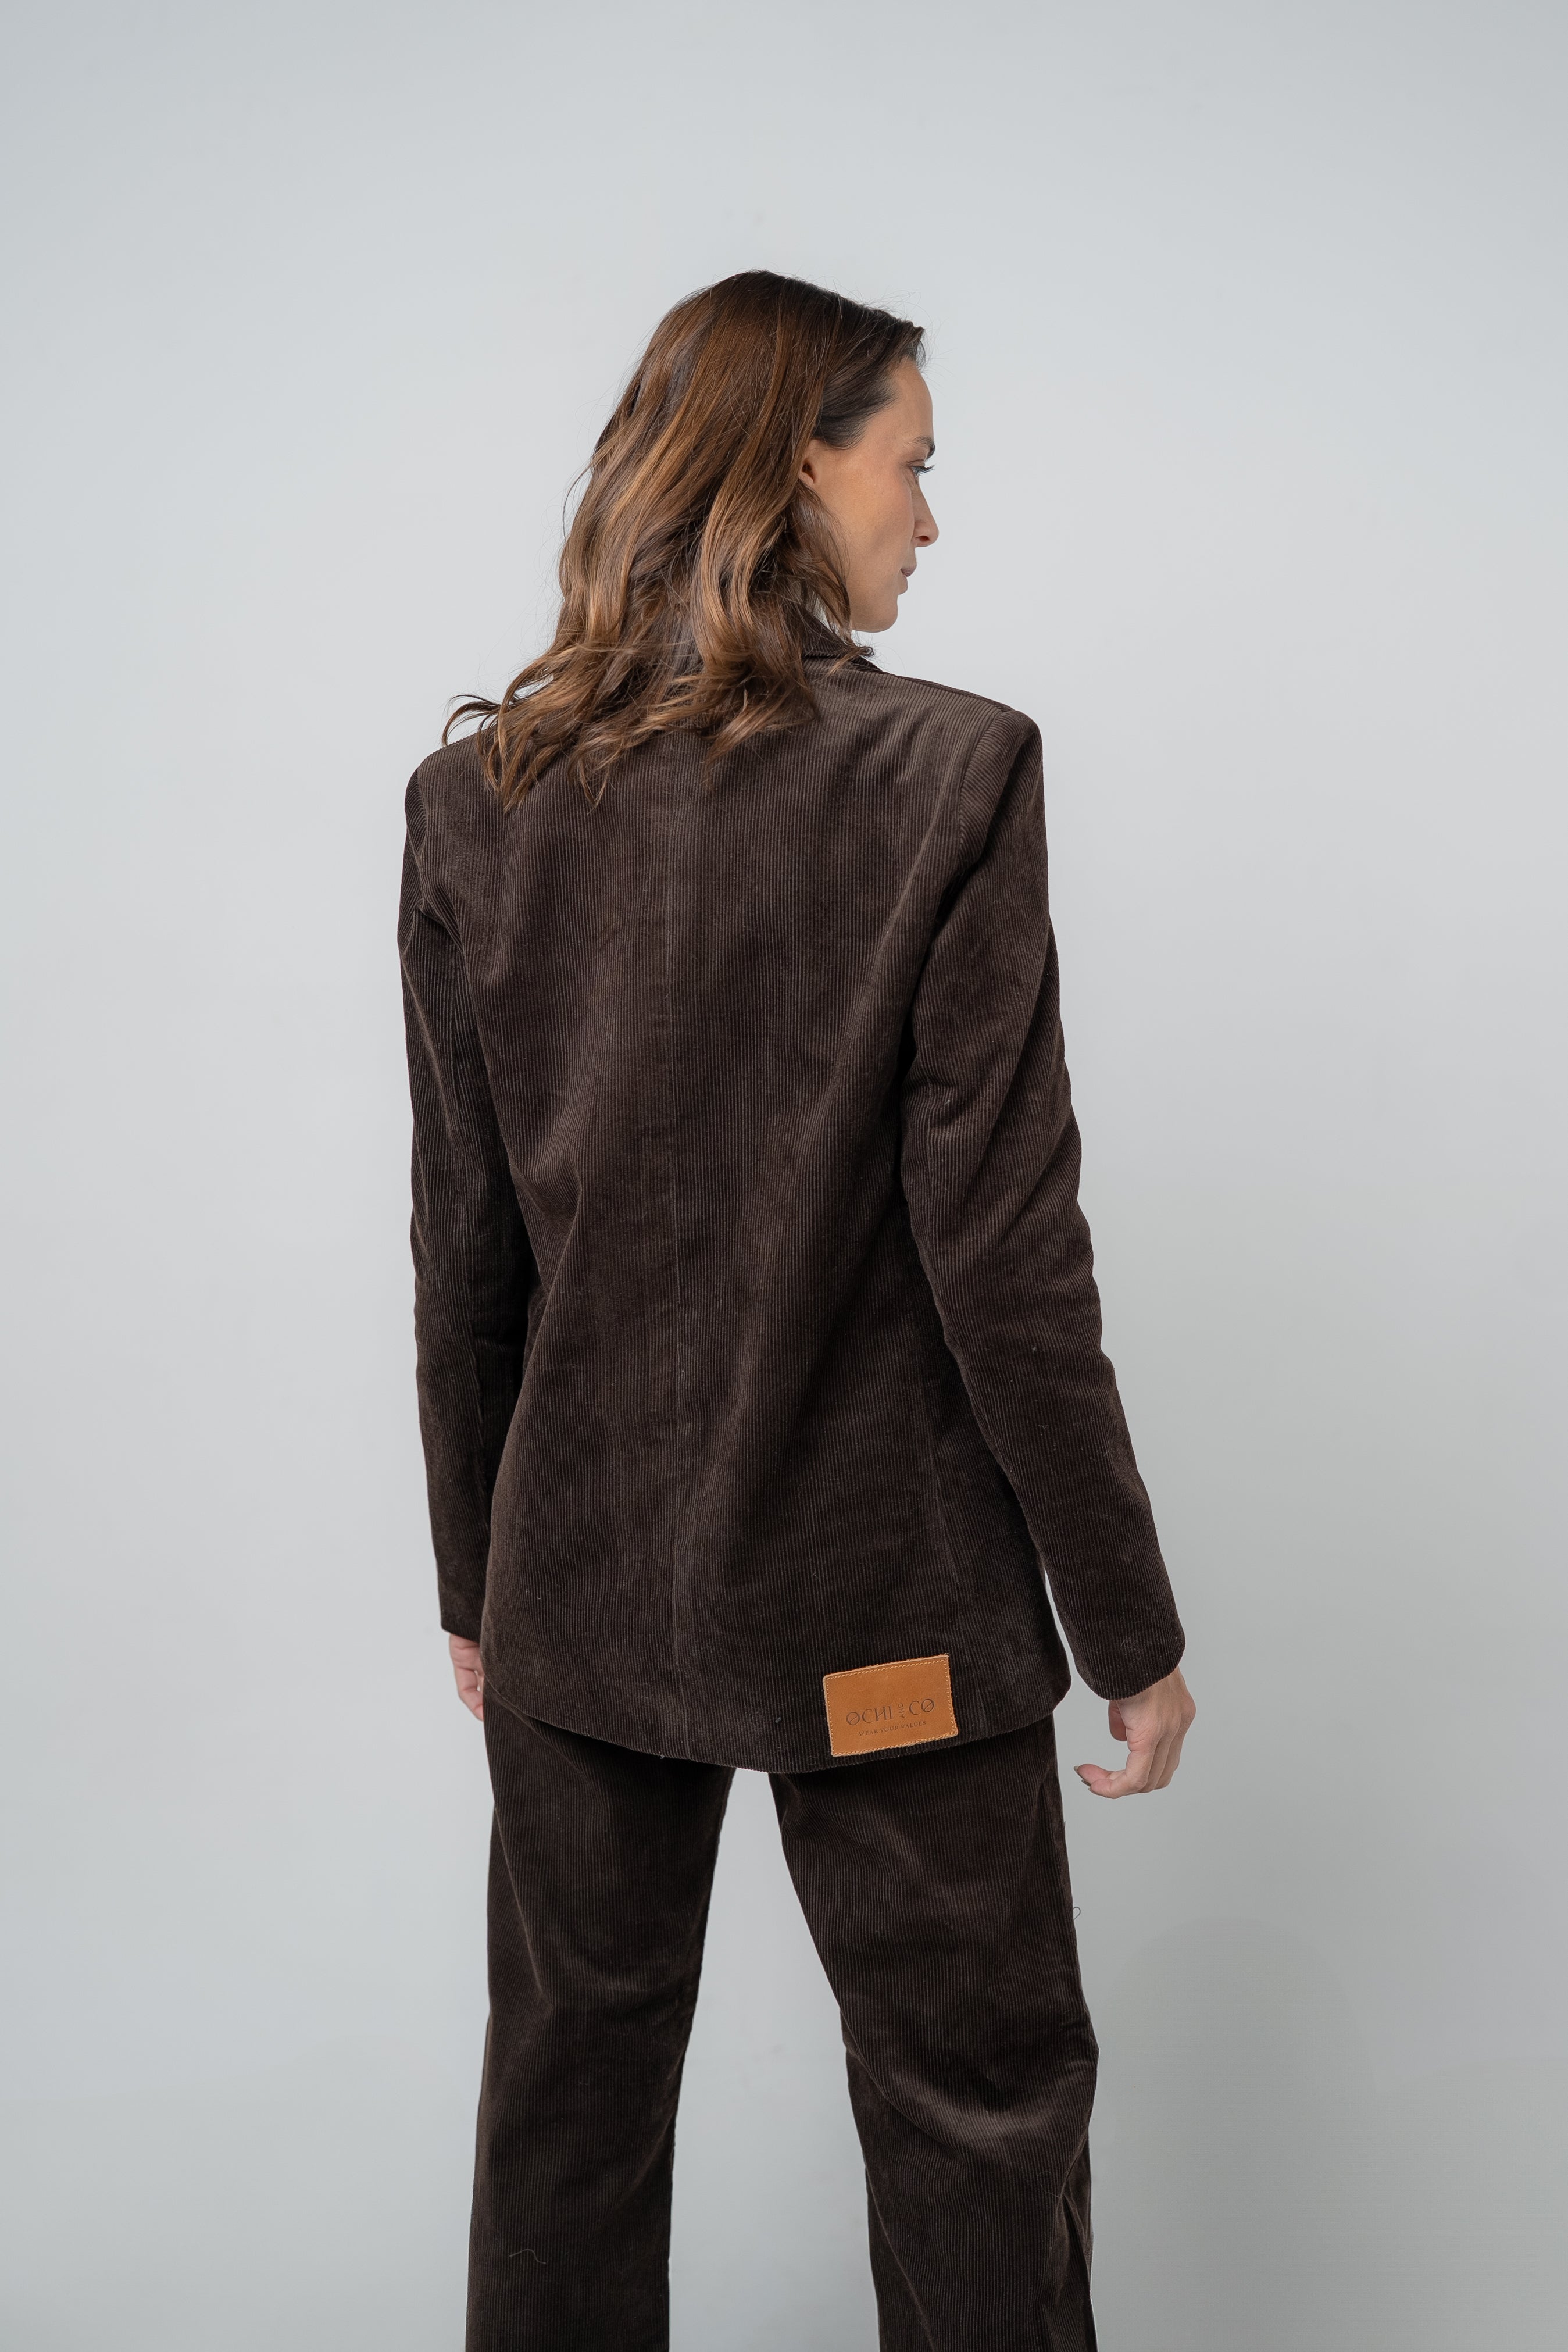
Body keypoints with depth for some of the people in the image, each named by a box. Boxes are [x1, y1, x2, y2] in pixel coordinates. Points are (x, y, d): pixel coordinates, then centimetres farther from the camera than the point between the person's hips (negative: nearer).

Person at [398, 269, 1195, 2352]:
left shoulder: (474, 796, -2)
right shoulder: (944, 775, -15)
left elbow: (465, 1251, 2)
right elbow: (1002, 1254, -16)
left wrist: (476, 1583, 13)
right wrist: (1128, 1625, -5)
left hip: (579, 1589, 5)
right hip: (885, 1612, -4)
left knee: (569, 2099, 21)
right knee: (980, 2109, 14)